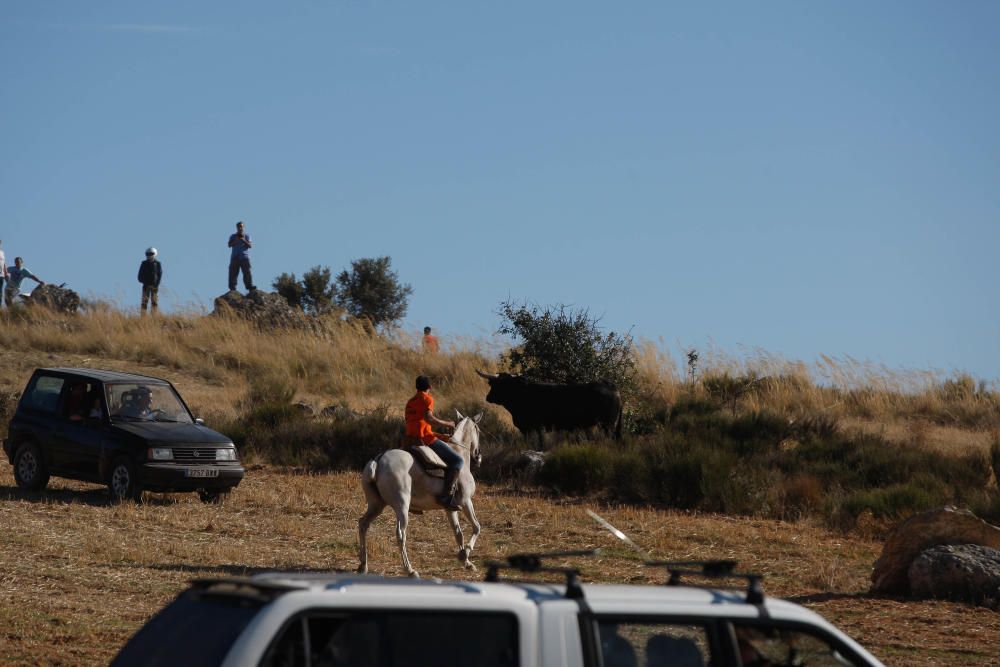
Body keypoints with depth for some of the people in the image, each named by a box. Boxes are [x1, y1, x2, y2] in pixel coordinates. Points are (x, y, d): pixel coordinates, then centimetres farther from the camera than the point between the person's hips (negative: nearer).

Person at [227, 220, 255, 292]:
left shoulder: (246, 236, 13)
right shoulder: (233, 236, 15)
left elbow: (250, 246, 4)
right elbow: (229, 245, 4)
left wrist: (244, 240, -11)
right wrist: (236, 241, -10)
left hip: (244, 257, -1)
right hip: (235, 257, 1)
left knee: (247, 272, -12)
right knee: (233, 273, -4)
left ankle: (249, 286, -18)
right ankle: (232, 288, -4)